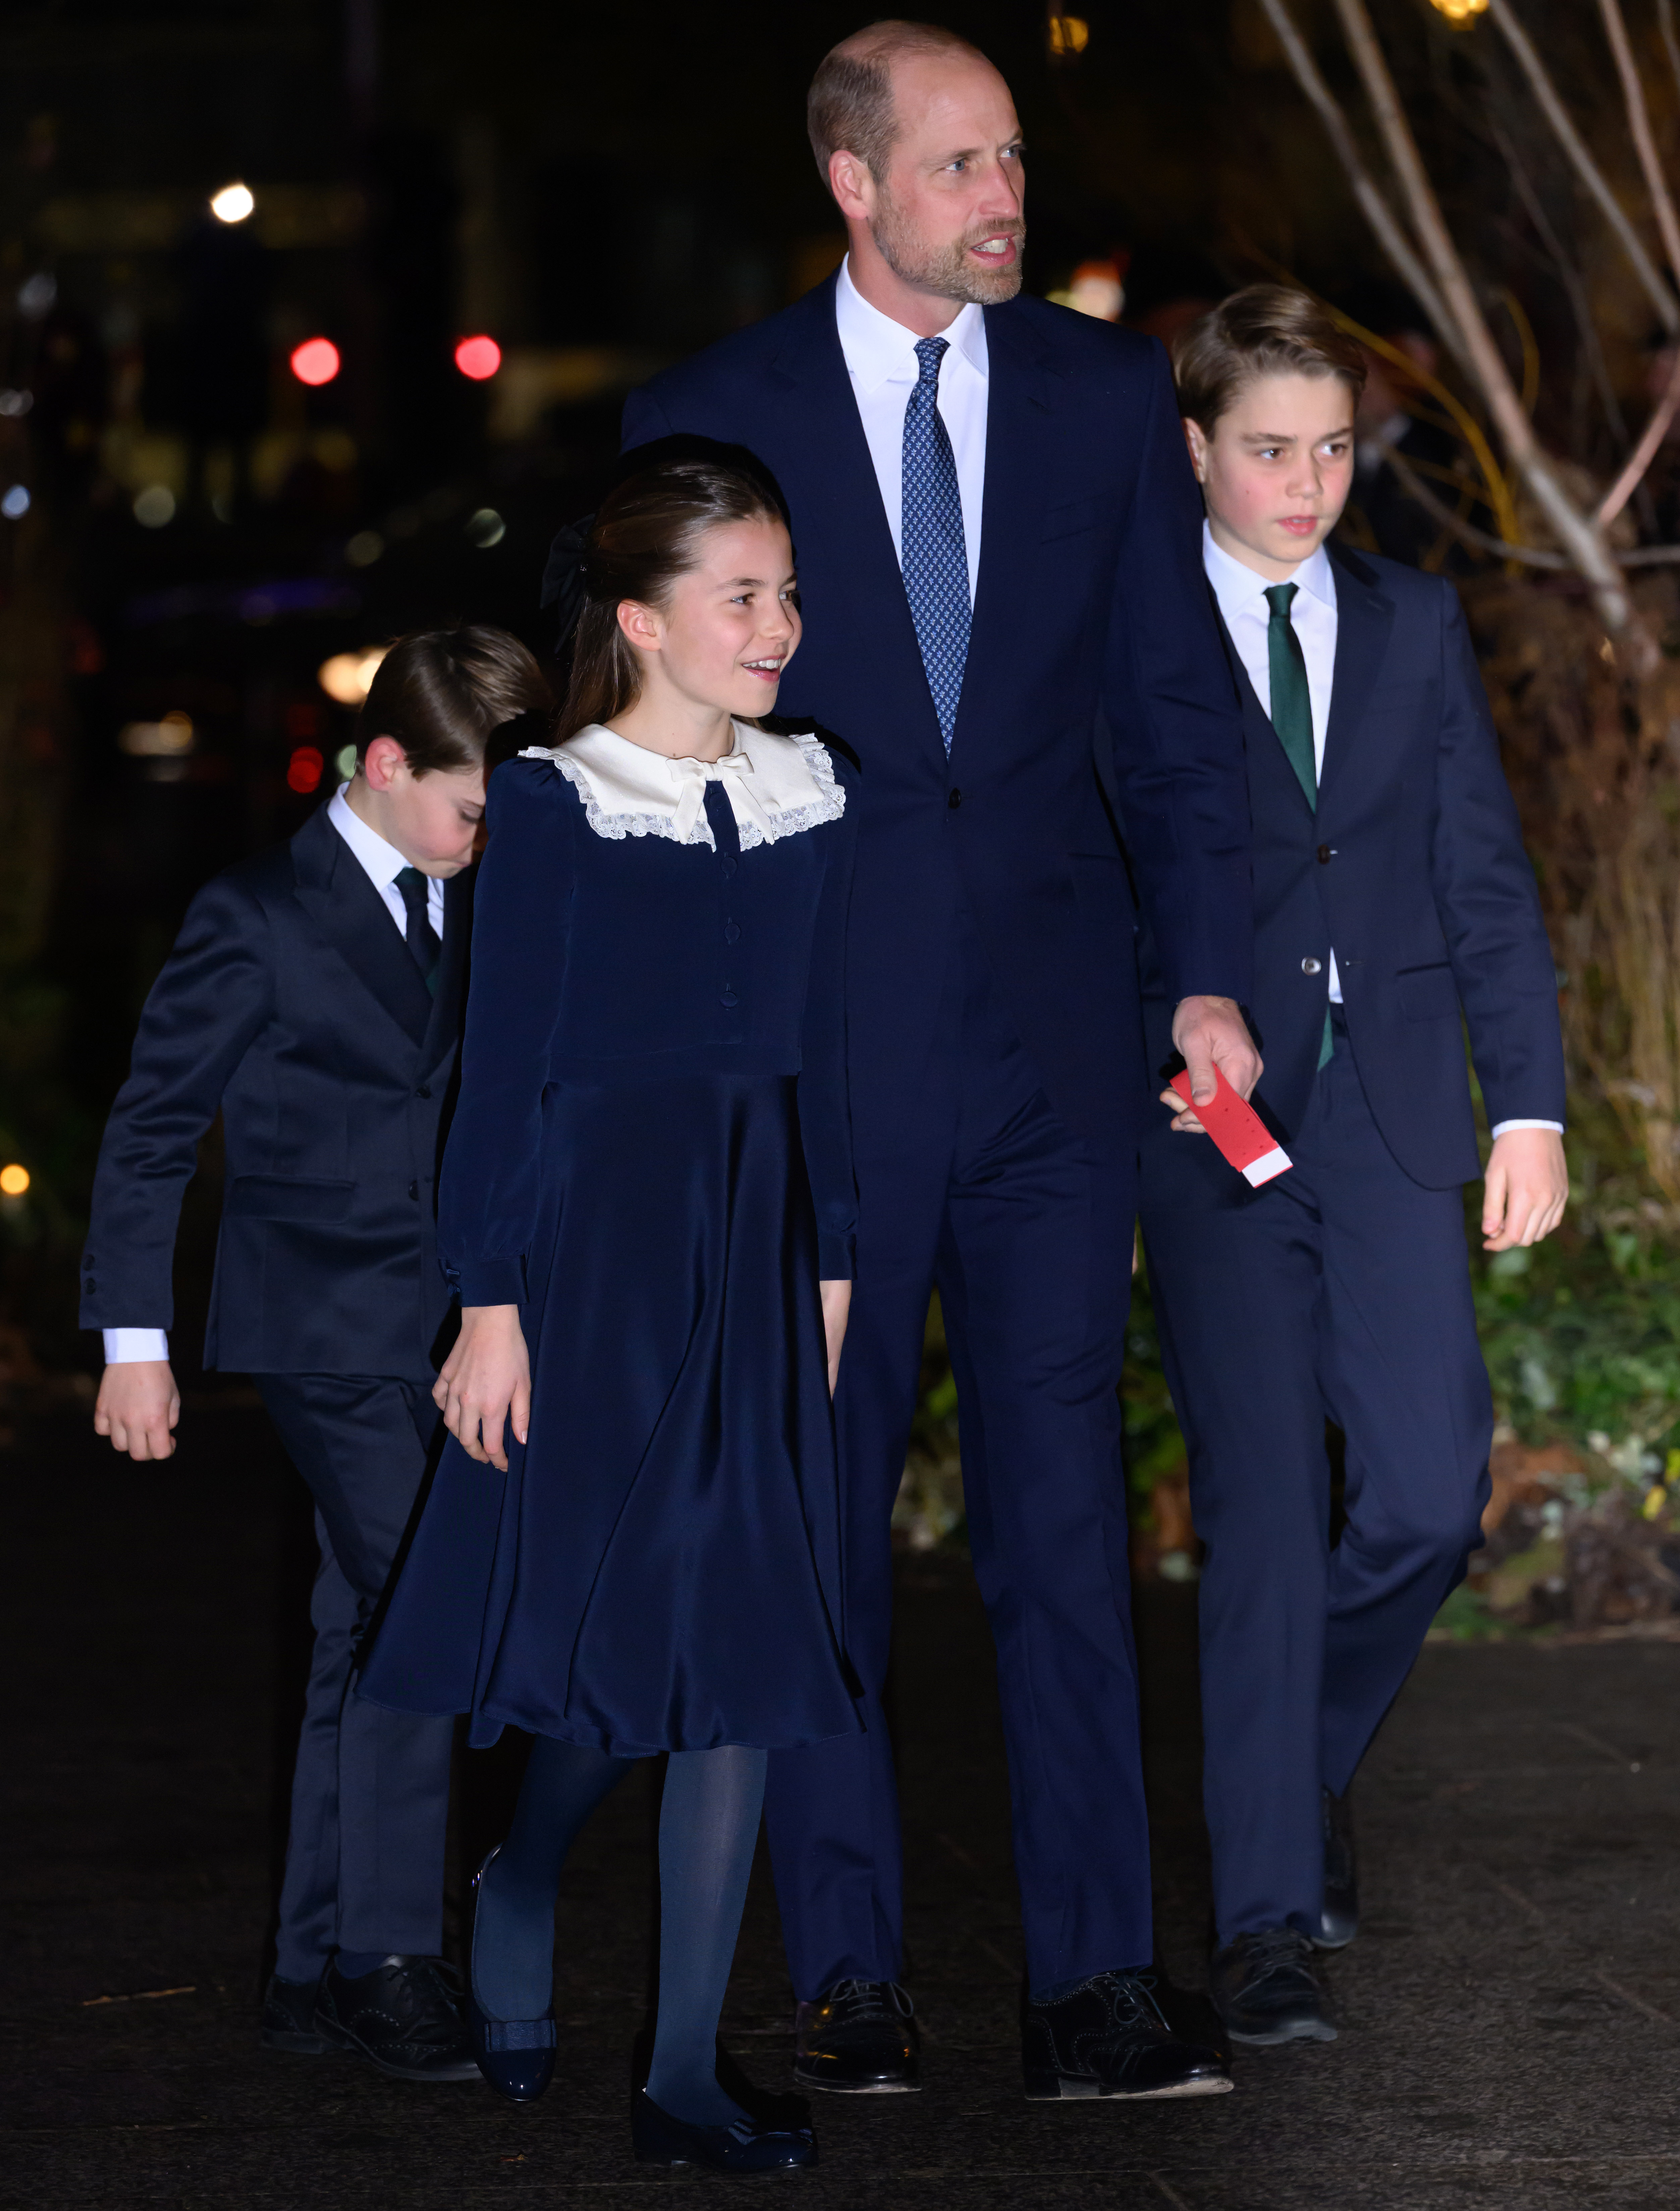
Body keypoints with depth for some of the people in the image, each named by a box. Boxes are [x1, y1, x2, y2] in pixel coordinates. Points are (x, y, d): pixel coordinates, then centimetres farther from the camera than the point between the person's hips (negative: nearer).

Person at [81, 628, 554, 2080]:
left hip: (448, 1341, 6)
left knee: (366, 1635, 9)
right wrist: (133, 1339, -4)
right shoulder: (259, 921, -6)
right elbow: (150, 1134, -2)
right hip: (326, 1331, -6)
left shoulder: (482, 915, 11)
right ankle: (391, 1958, -11)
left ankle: (319, 1971, 15)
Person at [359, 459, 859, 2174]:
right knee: (605, 1633, -2)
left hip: (755, 1245, 5)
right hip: (595, 1240, -4)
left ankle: (684, 2075, 4)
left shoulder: (808, 799, 9)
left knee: (740, 1649, 0)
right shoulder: (552, 808, -5)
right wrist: (491, 1304, -9)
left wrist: (828, 1267, 12)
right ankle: (511, 1918, 26)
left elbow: (817, 1054, 13)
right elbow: (502, 1069, -6)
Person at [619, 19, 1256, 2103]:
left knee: (1064, 1501, 0)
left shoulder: (1107, 395, 7)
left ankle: (1093, 1986, 3)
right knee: (824, 1516, 5)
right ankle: (848, 1978, 15)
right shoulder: (709, 418, 1)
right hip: (811, 1048, -1)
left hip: (1049, 1031, 1)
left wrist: (1210, 975, 1)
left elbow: (1175, 707, 9)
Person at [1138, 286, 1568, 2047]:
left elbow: (1484, 878, 12)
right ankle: (1268, 1918, 0)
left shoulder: (1413, 625, 13)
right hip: (1207, 1123, -3)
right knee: (1263, 1515, -6)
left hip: (1391, 1119, 3)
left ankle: (1307, 1759, 25)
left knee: (1429, 1493, -4)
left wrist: (1529, 1106, 6)